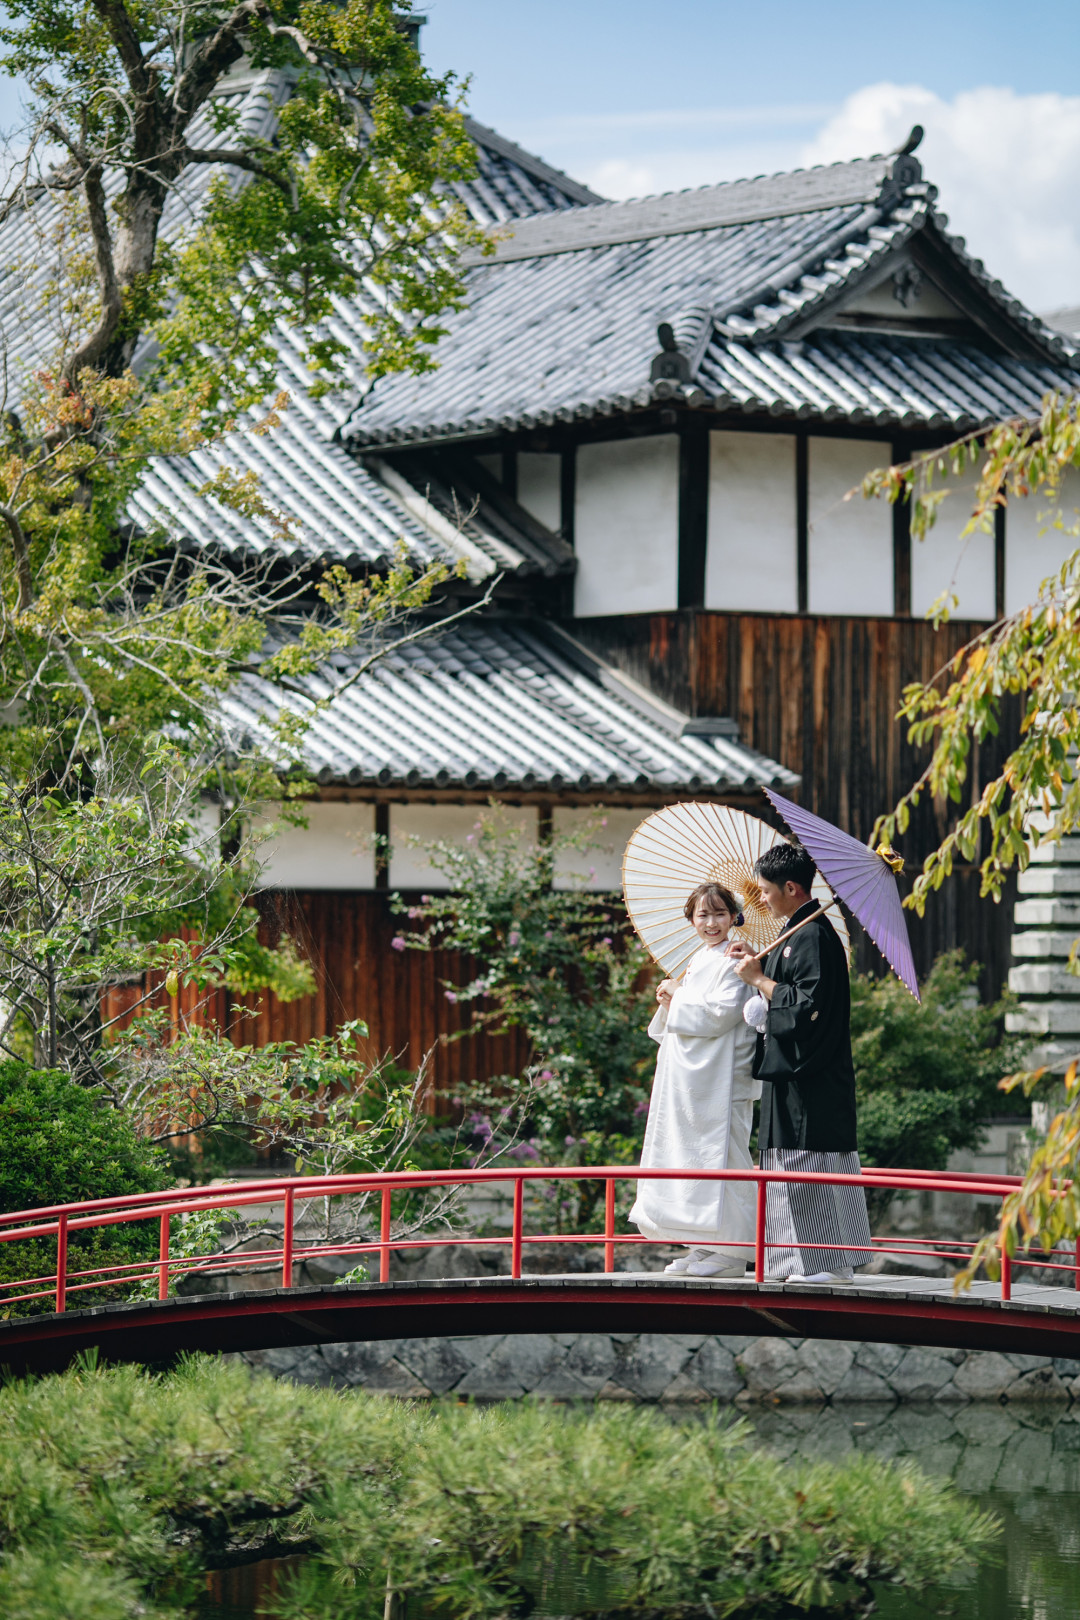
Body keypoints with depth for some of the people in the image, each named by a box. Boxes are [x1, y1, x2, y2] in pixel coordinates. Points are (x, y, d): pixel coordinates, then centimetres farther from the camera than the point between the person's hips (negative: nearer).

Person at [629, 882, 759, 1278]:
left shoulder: (732, 962, -8)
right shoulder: (697, 962, 19)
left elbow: (722, 1012, -19)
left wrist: (677, 997, -8)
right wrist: (670, 1004, 4)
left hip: (720, 1079, -9)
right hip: (686, 1078, 9)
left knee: (720, 1154, -8)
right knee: (688, 1156, 9)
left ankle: (731, 1251, -5)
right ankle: (700, 1247, 14)